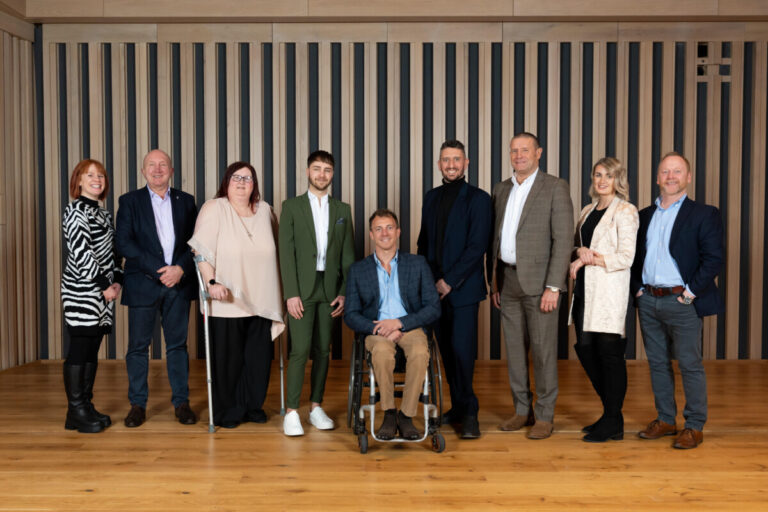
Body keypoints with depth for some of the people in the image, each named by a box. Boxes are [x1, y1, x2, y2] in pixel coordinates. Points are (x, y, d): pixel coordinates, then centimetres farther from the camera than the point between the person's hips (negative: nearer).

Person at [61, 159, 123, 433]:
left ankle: (87, 407, 18)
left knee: (92, 351, 11)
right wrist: (105, 285, -15)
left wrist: (117, 281, 4)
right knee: (79, 350, -3)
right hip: (81, 291, -8)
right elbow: (81, 253, -16)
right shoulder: (75, 210, -8)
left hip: (103, 292, 8)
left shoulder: (103, 213, 17)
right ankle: (75, 413, 4)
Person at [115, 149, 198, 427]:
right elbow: (123, 242, -7)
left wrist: (181, 269, -12)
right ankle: (137, 405, 15)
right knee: (138, 345, 3)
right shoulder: (129, 201, 4)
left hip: (178, 283, 1)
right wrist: (158, 269, -15)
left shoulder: (186, 201, 10)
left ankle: (181, 402, 15)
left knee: (178, 343, 7)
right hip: (142, 284, -1)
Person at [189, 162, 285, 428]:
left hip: (261, 301, 5)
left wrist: (276, 291, 17)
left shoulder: (265, 210, 11)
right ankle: (227, 411, 17)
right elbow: (202, 251, -11)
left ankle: (253, 406, 23)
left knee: (259, 356, 7)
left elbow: (274, 250, 20)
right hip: (227, 301, -4)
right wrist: (211, 282, -21)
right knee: (228, 357, 2)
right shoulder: (213, 209, -4)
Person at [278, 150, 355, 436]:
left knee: (322, 350, 7)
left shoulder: (342, 210, 12)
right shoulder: (292, 207, 3)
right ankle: (291, 412, -1)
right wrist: (291, 293, -11)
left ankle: (316, 407, 17)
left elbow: (348, 254, 10)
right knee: (300, 350, -9)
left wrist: (345, 292, 1)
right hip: (302, 290, -3)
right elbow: (286, 252, -3)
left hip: (329, 290, 3)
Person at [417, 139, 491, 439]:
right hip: (435, 287, 5)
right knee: (447, 351, 9)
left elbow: (478, 245, -11)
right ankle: (458, 407, 21)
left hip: (463, 288, -5)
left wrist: (450, 281, -13)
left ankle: (469, 413, 3)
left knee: (462, 350, -9)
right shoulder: (431, 197, 14)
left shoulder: (478, 198, -4)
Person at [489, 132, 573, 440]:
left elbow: (563, 239, -10)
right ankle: (522, 410, 23)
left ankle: (545, 416, 12)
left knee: (543, 350, 0)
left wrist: (553, 287, -16)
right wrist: (494, 282, 12)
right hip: (507, 279, 6)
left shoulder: (555, 187, -5)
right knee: (514, 348, 11)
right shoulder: (501, 190, 13)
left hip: (538, 280, -6)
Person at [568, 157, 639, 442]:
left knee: (609, 352, -3)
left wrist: (589, 259, -10)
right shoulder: (587, 211, 17)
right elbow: (575, 245, 21)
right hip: (585, 290, 7)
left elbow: (626, 258, -11)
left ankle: (613, 424, 8)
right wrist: (580, 251, -2)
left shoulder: (625, 211, -5)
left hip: (610, 290, -7)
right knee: (585, 349, 8)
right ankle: (611, 413, 24)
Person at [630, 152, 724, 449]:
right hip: (648, 301, 5)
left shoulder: (704, 215, -2)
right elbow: (635, 256, 17)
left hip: (682, 302, -5)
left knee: (690, 364, 1)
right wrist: (638, 289, 6)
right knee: (657, 363, 11)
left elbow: (713, 259, -9)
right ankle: (665, 420, 23)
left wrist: (690, 292, -13)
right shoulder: (644, 216, 13)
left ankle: (694, 426, 12)